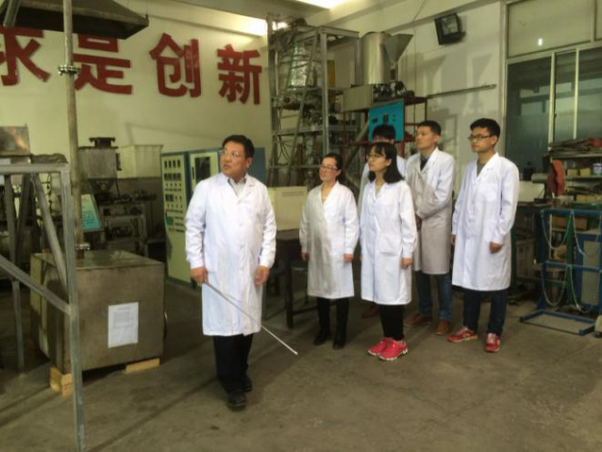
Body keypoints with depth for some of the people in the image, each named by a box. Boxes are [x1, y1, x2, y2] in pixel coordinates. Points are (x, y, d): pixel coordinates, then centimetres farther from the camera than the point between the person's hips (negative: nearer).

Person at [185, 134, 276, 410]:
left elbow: (269, 227, 5)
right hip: (218, 270, -2)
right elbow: (193, 226, 0)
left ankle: (240, 372, 35)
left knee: (247, 323, 13)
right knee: (225, 325, 0)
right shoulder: (206, 188, -3)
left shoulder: (259, 190, 2)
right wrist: (195, 262, -5)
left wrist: (266, 262, -2)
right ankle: (233, 385, 14)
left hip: (251, 270, 3)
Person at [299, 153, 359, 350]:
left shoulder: (345, 193, -6)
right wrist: (304, 246, 9)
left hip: (337, 250, -4)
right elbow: (305, 223, 11)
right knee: (320, 289, 12)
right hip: (317, 250, 5)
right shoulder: (312, 194, 8)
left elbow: (352, 223, -8)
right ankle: (324, 328, 28)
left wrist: (349, 249, -11)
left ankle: (341, 332, 17)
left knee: (340, 290, 3)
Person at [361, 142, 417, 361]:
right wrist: (363, 248, 11)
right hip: (372, 250, 6)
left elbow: (408, 222, -10)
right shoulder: (369, 187, 8)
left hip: (392, 251, -5)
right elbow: (364, 220, 10)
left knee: (393, 295, 2)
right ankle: (387, 337, 24)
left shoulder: (400, 188, -10)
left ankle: (398, 341, 17)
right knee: (379, 295, 11)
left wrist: (407, 252, -11)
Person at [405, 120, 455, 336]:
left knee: (440, 272, 3)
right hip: (413, 221, 5)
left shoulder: (446, 160, -8)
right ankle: (424, 312, 26)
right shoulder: (411, 161, 8)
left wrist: (420, 214, -10)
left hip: (436, 222, -5)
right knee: (419, 270, 12)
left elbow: (443, 196, -14)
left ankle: (445, 317, 16)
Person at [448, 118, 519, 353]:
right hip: (467, 236, 6)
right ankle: (469, 328, 26)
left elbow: (509, 206, -11)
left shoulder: (507, 168, -8)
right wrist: (455, 229, 10)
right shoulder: (470, 167, 10)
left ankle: (494, 333, 19)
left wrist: (499, 236, -13)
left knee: (496, 286, 6)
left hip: (491, 237, -5)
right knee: (469, 282, 13)